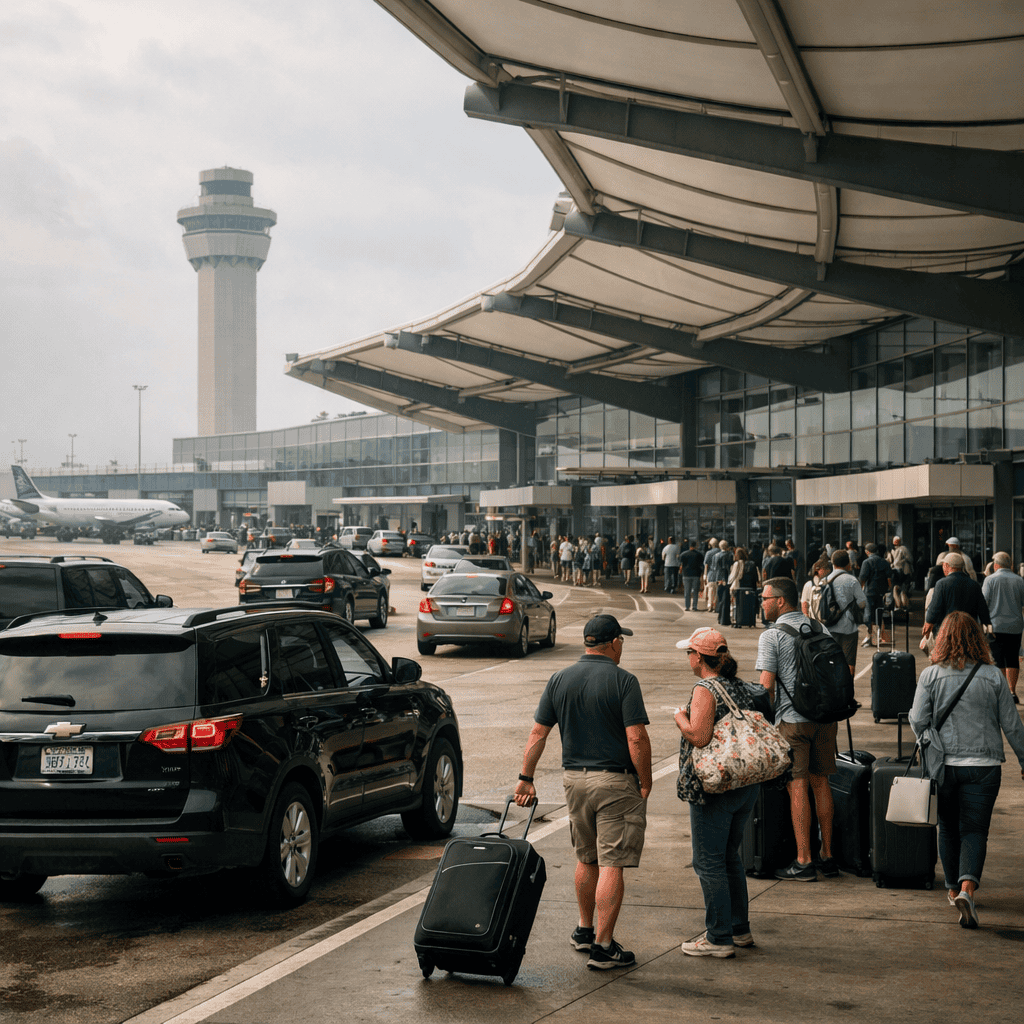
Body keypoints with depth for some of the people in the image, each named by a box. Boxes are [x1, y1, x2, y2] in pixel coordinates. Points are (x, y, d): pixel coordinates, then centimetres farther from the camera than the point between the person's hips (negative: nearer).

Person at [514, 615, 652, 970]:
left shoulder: (559, 680, 4)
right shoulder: (623, 681, -11)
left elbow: (538, 733, 5)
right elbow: (636, 738, -16)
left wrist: (526, 778, 11)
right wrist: (645, 783, -5)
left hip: (574, 778, 6)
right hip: (615, 781, -5)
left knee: (586, 859, 21)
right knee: (611, 864, -2)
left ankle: (584, 930, 32)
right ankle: (603, 946, -2)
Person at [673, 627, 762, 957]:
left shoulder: (705, 690, -15)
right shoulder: (741, 687, 10)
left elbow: (699, 736, -24)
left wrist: (680, 717, -6)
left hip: (714, 788, -9)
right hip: (747, 785, 9)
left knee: (708, 861, -1)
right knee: (730, 856, 19)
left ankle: (719, 937, 2)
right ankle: (740, 928, 26)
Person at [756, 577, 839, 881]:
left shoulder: (771, 636, -6)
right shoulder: (819, 630, 11)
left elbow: (766, 686, -12)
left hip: (793, 719, -6)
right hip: (825, 716, 6)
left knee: (797, 787, -2)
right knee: (820, 782, 13)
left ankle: (804, 862, -1)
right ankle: (827, 856, 17)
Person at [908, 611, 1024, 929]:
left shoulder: (930, 675, -5)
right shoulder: (993, 676, -3)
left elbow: (918, 722, -5)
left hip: (943, 764, 1)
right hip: (984, 765, -1)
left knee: (948, 828, 17)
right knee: (975, 831, 1)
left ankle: (953, 889, 29)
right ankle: (967, 888, -19)